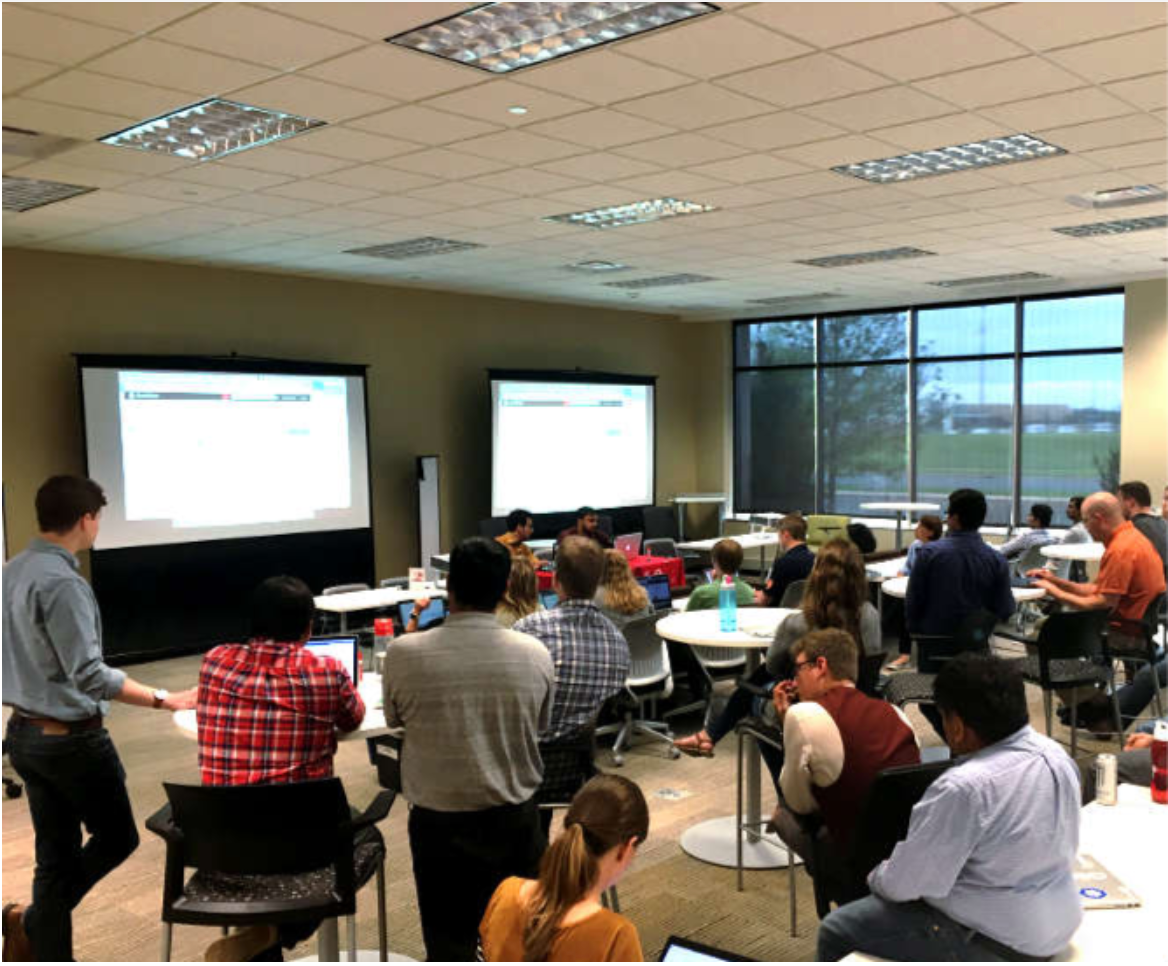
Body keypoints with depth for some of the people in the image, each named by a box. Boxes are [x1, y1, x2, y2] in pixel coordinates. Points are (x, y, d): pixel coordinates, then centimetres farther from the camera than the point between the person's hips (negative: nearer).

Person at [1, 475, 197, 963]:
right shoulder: (62, 582, -22)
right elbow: (89, 675, -25)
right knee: (116, 837, 10)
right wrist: (163, 700, -24)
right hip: (71, 738, -8)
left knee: (56, 854, 13)